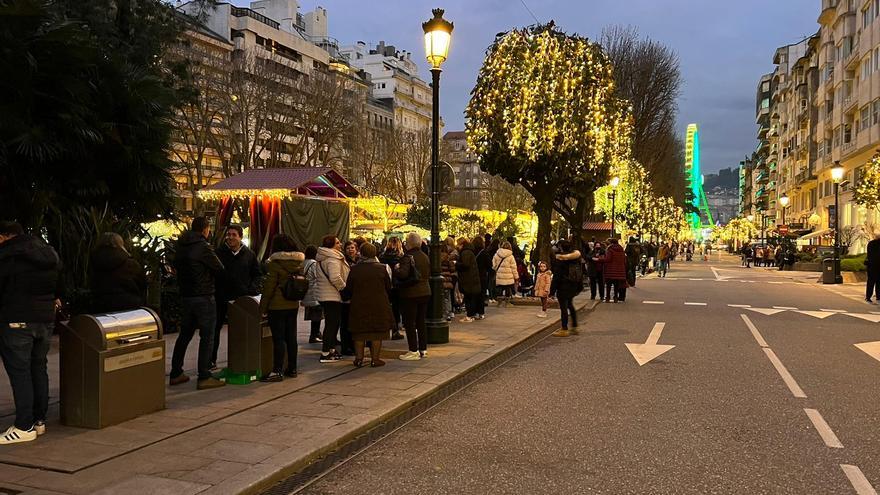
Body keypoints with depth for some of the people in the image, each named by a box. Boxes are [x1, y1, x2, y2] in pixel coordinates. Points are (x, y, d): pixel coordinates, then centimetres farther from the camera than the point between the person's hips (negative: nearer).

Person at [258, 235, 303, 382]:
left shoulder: (275, 263, -13)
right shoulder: (299, 263, 6)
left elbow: (268, 288, -12)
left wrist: (262, 308, -4)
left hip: (277, 306, -6)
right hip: (293, 305, 6)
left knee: (278, 338, -3)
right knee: (291, 337, 13)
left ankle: (277, 371, -1)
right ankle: (292, 369, 20)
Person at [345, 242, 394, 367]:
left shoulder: (354, 269, -7)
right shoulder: (382, 268, -7)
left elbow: (348, 288, 0)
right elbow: (389, 287, 1)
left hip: (359, 305, 1)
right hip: (379, 305, -1)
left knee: (359, 333, 11)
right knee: (377, 331, 7)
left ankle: (359, 358, 15)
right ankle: (375, 359, 8)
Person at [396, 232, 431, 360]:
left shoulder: (408, 257, -16)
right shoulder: (425, 257, 7)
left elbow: (403, 274, -27)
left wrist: (396, 269, -8)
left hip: (410, 294, -7)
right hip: (425, 292, 7)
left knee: (409, 323, 0)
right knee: (421, 321, 14)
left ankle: (413, 351, 1)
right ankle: (423, 349, 19)